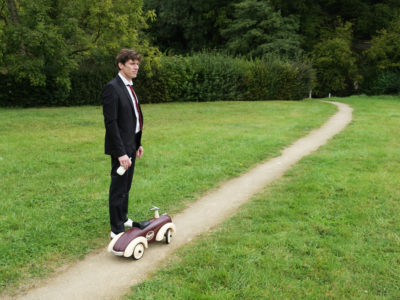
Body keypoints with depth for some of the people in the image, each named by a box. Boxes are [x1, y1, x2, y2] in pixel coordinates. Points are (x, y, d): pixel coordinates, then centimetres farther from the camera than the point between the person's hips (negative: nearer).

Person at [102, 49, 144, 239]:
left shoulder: (129, 87, 12)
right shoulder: (112, 88, -17)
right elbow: (110, 123, -22)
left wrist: (138, 143, 17)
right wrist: (121, 153, -25)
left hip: (131, 145, 9)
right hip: (121, 147, -9)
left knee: (126, 186, 20)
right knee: (118, 189, 1)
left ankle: (123, 218, 37)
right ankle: (116, 230, 12)